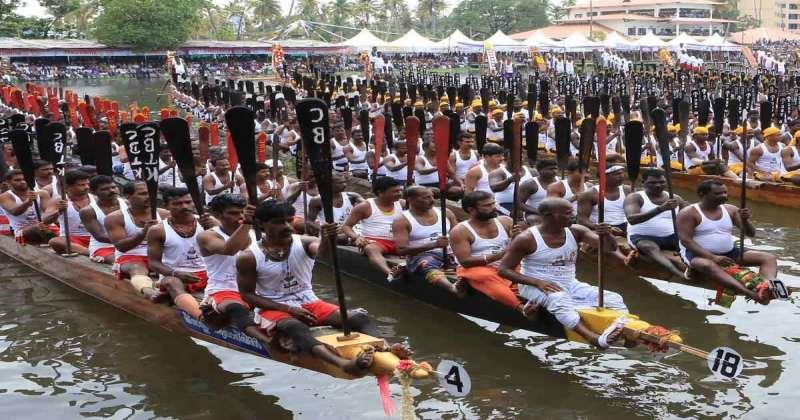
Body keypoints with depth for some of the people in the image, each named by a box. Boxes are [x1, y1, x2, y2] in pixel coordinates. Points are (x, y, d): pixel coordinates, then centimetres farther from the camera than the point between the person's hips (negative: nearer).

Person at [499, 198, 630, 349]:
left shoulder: (576, 232, 0)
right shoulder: (527, 239, -12)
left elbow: (610, 248, -5)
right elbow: (503, 269, -10)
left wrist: (607, 235, -31)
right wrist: (537, 282, -23)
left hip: (570, 285, 6)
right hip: (536, 286, -6)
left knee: (614, 299, -13)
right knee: (559, 300, -39)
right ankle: (594, 338, -59)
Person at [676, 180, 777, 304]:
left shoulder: (731, 210, 6)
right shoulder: (688, 213, -9)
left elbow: (751, 234, 7)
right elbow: (685, 240, -17)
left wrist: (745, 220, -17)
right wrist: (713, 257, -27)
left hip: (730, 253, 6)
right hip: (699, 254, -6)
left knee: (769, 258, -10)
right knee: (706, 265, -42)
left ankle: (769, 289, -42)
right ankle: (752, 294, -57)